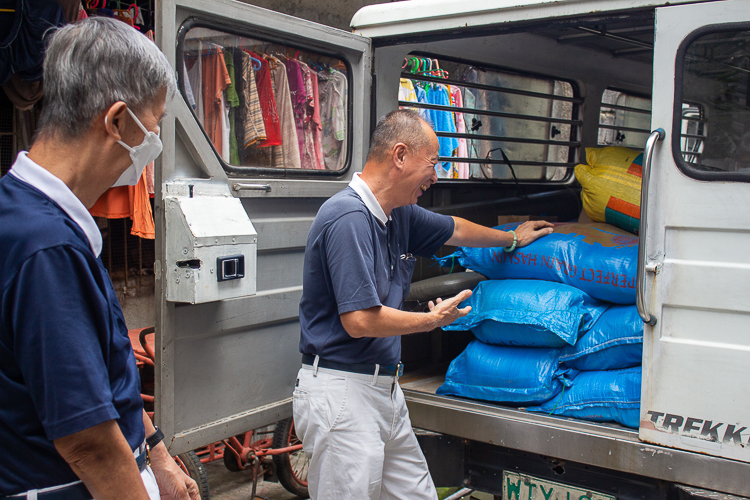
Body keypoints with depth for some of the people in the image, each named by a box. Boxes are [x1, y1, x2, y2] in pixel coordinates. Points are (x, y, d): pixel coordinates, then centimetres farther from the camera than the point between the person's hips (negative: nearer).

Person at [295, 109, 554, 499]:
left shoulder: (398, 214, 10)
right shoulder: (349, 218, -20)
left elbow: (453, 230, 30)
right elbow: (360, 320, -24)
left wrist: (513, 238, 46)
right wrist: (435, 319, -9)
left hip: (385, 390, 9)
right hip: (342, 390, -9)